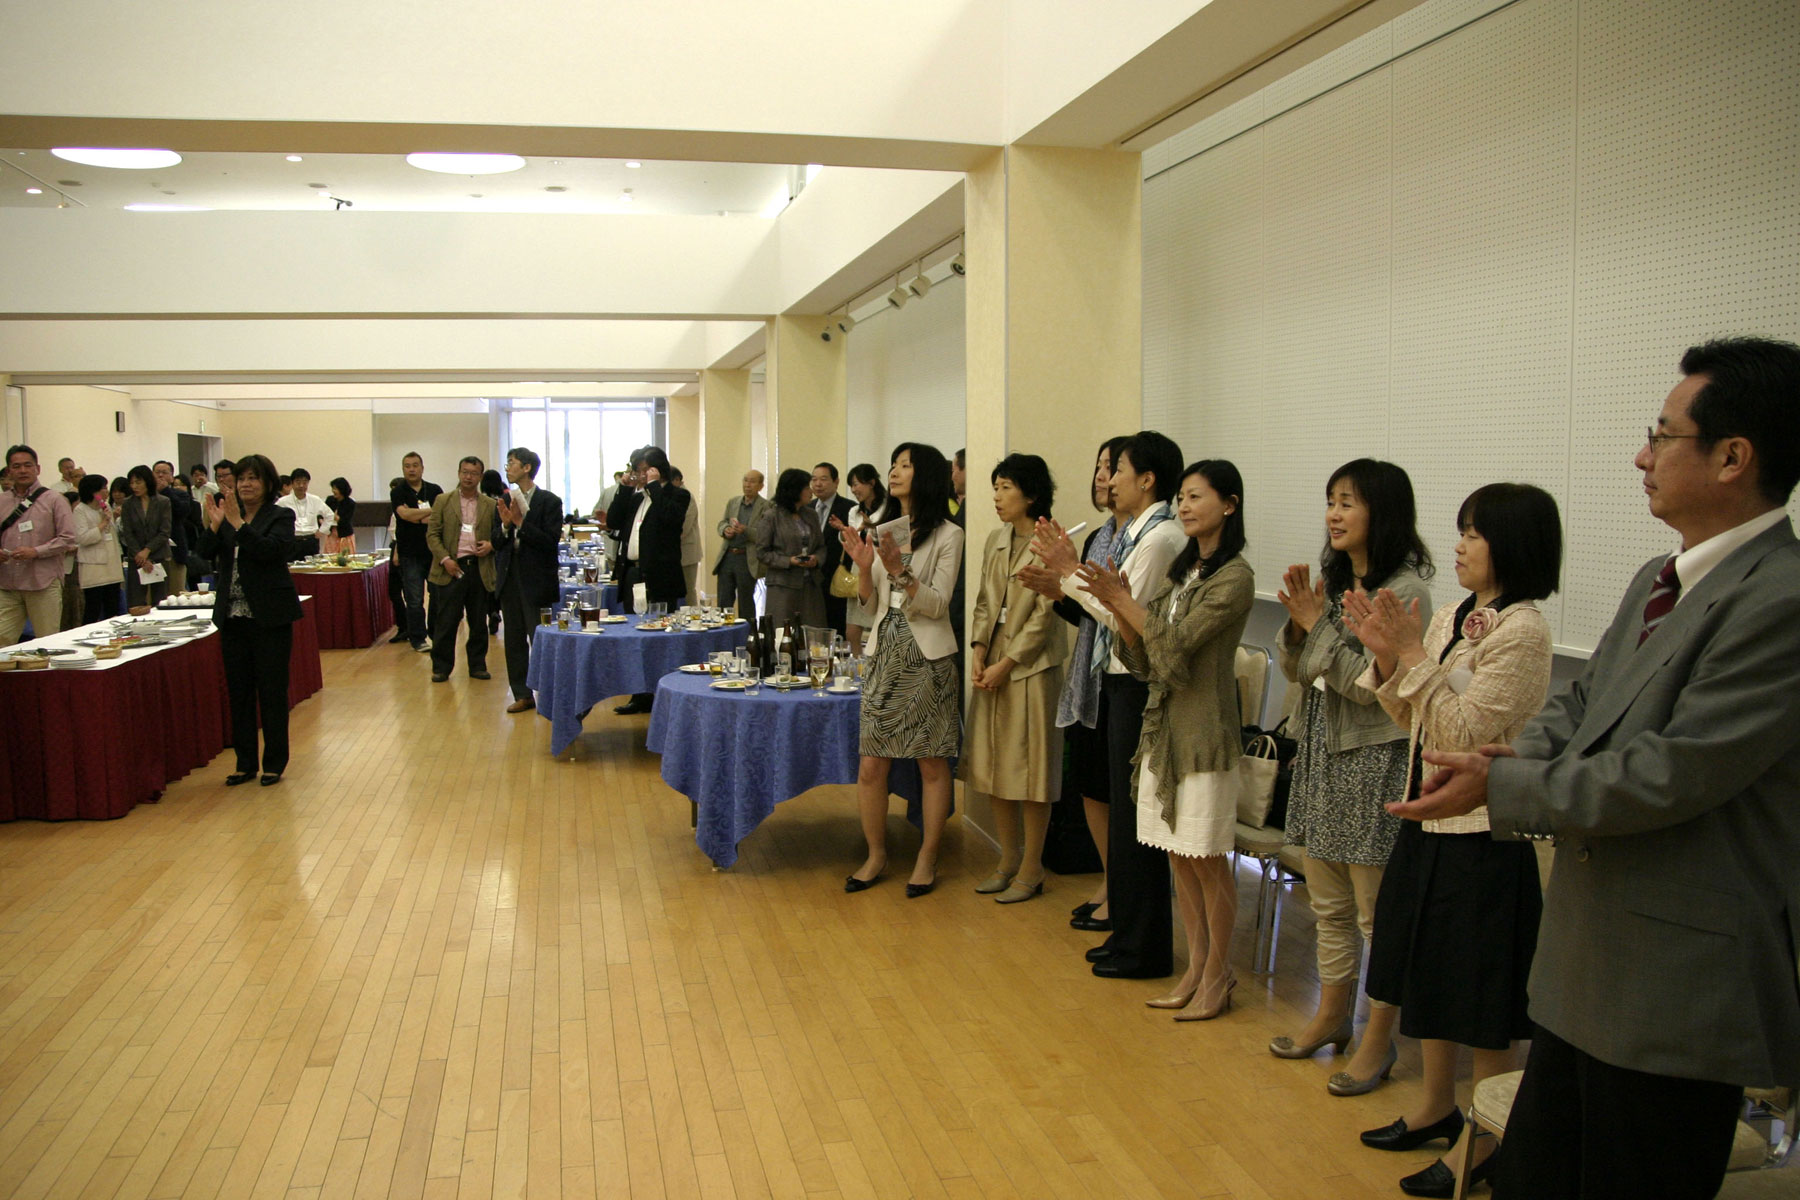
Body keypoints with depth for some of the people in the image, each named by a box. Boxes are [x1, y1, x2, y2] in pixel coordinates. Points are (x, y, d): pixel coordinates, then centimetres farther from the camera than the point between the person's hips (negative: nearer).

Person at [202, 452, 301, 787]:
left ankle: (274, 763, 12)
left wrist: (238, 523, -25)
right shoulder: (229, 515, 10)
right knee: (238, 692, 10)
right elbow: (207, 554, -1)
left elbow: (269, 550, -20)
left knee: (272, 691, 2)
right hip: (233, 617, 5)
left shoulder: (281, 516, -3)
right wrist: (214, 525, -16)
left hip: (269, 618, -5)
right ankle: (245, 763, 20)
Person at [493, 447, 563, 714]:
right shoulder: (506, 500, 10)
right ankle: (522, 695, 18)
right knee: (514, 640, 9)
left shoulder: (549, 501, -5)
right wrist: (505, 525, -12)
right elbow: (497, 543, 8)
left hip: (536, 581, -6)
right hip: (509, 579, 6)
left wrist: (520, 523, -18)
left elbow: (551, 541, -14)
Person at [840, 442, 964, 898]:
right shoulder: (884, 532, 12)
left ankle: (927, 858, 16)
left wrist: (898, 570, -23)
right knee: (871, 765, 3)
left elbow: (936, 604, -12)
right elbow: (870, 607, 11)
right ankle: (876, 855, 19)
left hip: (927, 659, -5)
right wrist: (864, 566, -6)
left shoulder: (947, 536, -4)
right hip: (885, 654, 5)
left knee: (932, 762, 4)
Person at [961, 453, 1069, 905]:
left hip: (1031, 665, -7)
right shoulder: (996, 540, 11)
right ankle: (1008, 860, 25)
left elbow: (1045, 616, -14)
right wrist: (979, 651, -2)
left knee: (1030, 767, 1)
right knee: (994, 765, 11)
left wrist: (1005, 664, -14)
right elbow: (984, 602, 13)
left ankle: (1031, 870, 13)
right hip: (993, 664, 7)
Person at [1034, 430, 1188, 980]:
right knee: (1123, 807, 17)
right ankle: (1125, 932, 30)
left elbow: (1124, 615, -20)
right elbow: (1113, 609, 9)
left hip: (1141, 686, -10)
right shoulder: (1135, 532, 13)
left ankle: (1144, 949, 13)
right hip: (1123, 682, 10)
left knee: (1135, 814, 0)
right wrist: (1067, 572, 5)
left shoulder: (1161, 537, -16)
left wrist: (1071, 573, -14)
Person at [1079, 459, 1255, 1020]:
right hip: (1163, 723, 8)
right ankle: (1196, 968, 23)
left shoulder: (1234, 577, -11)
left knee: (1208, 858, 2)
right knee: (1179, 856, 12)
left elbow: (1175, 641, -20)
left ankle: (1218, 977, 15)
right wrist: (1119, 607, -6)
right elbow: (1142, 660, 9)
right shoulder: (1181, 570, 13)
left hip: (1204, 730, -8)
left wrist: (1122, 600, -15)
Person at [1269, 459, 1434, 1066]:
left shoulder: (1404, 589, -14)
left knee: (1377, 911, 4)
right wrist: (1297, 624, -7)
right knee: (1328, 903, 18)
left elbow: (1367, 684, -19)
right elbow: (1296, 670, 10)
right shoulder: (1331, 580, 9)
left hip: (1374, 759, -8)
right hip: (1321, 750, 8)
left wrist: (1319, 624, -17)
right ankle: (1332, 1015, 32)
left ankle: (1377, 1038, 17)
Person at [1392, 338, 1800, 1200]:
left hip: (1677, 991, -9)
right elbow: (1581, 703, 15)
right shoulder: (1657, 580, 10)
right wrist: (1507, 761, -6)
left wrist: (1502, 786, -14)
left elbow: (1672, 774, -24)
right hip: (1584, 967, 9)